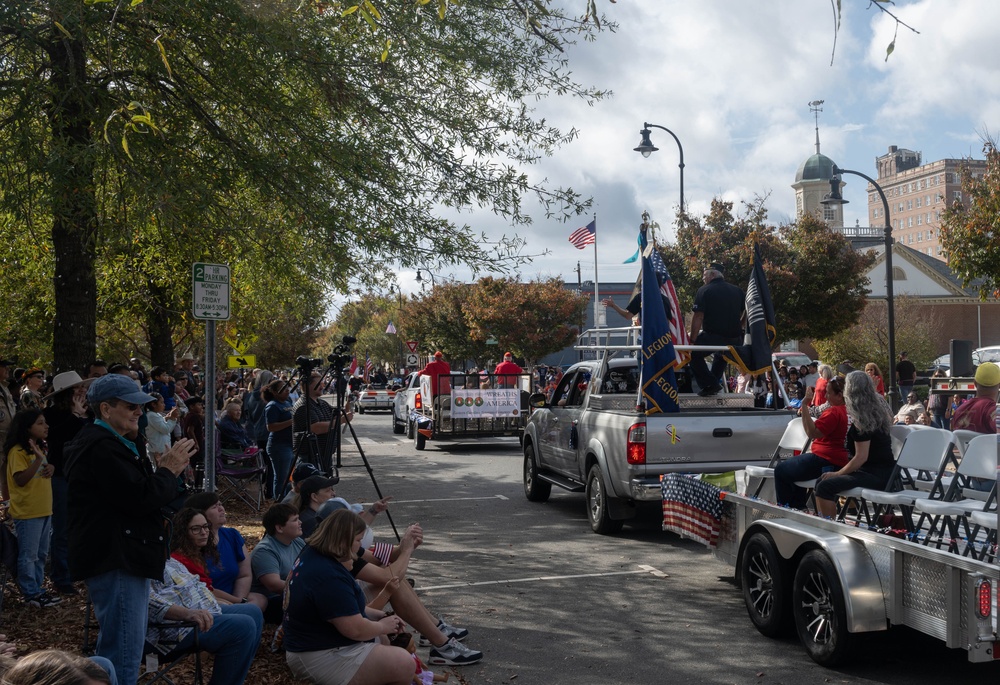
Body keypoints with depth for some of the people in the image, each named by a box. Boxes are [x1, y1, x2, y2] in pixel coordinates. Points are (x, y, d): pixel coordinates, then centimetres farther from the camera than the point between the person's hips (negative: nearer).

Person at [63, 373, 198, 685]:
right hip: (116, 563, -12)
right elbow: (141, 498, -25)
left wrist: (165, 470, 4)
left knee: (113, 653, 23)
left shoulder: (109, 443, 16)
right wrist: (168, 470, -9)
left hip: (120, 559, 12)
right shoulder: (102, 447, -19)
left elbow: (139, 489, 20)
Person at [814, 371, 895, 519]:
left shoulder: (862, 418, -19)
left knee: (825, 486, -25)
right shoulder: (877, 407, 9)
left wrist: (837, 473, -12)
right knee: (821, 481, 9)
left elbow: (861, 457, -21)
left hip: (876, 474, -10)